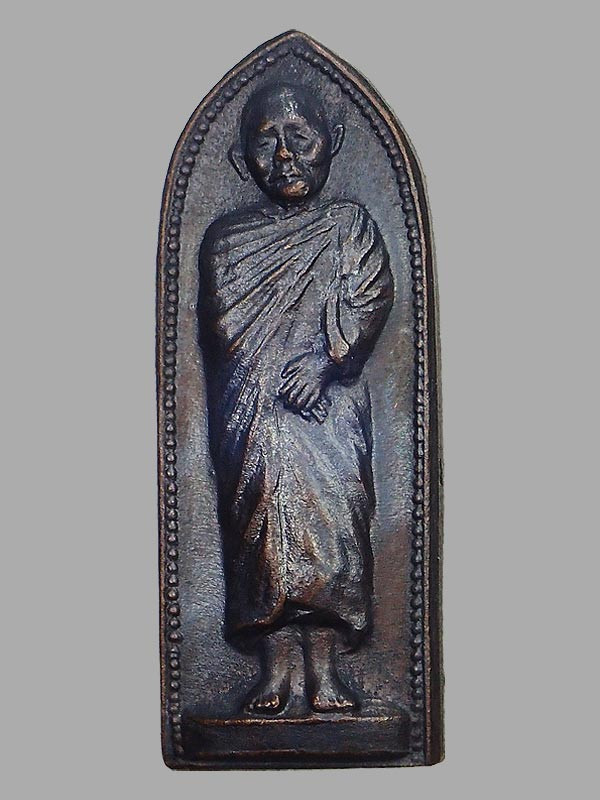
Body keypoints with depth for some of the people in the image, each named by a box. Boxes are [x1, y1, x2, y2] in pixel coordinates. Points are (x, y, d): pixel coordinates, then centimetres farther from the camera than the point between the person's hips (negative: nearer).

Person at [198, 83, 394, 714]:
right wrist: (274, 377, -11)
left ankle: (324, 674, -2)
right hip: (254, 407, 1)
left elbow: (371, 296, -1)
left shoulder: (350, 225, 12)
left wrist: (324, 360, -16)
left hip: (331, 400, 0)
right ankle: (273, 674, -1)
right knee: (262, 518, -7)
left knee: (332, 515, -9)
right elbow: (221, 318, 2)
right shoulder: (226, 237, 13)